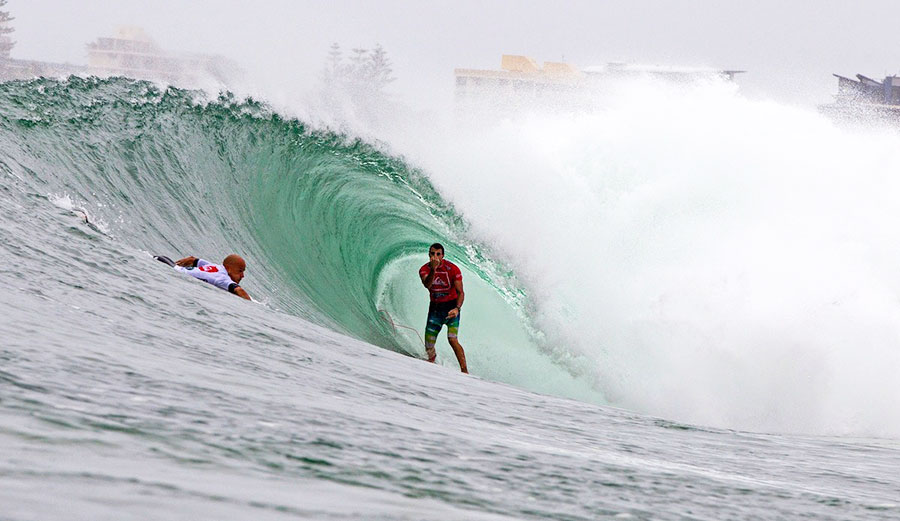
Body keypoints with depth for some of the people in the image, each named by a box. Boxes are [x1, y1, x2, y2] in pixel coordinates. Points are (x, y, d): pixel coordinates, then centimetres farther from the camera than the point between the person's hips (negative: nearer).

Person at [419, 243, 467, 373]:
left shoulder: (452, 269, -14)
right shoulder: (424, 269, -6)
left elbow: (460, 292, -13)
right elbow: (427, 285, -27)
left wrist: (457, 308, -30)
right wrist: (433, 270, -43)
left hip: (451, 306, -3)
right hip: (435, 307, 3)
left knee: (452, 339, -24)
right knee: (429, 347, 0)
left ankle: (464, 371, -22)